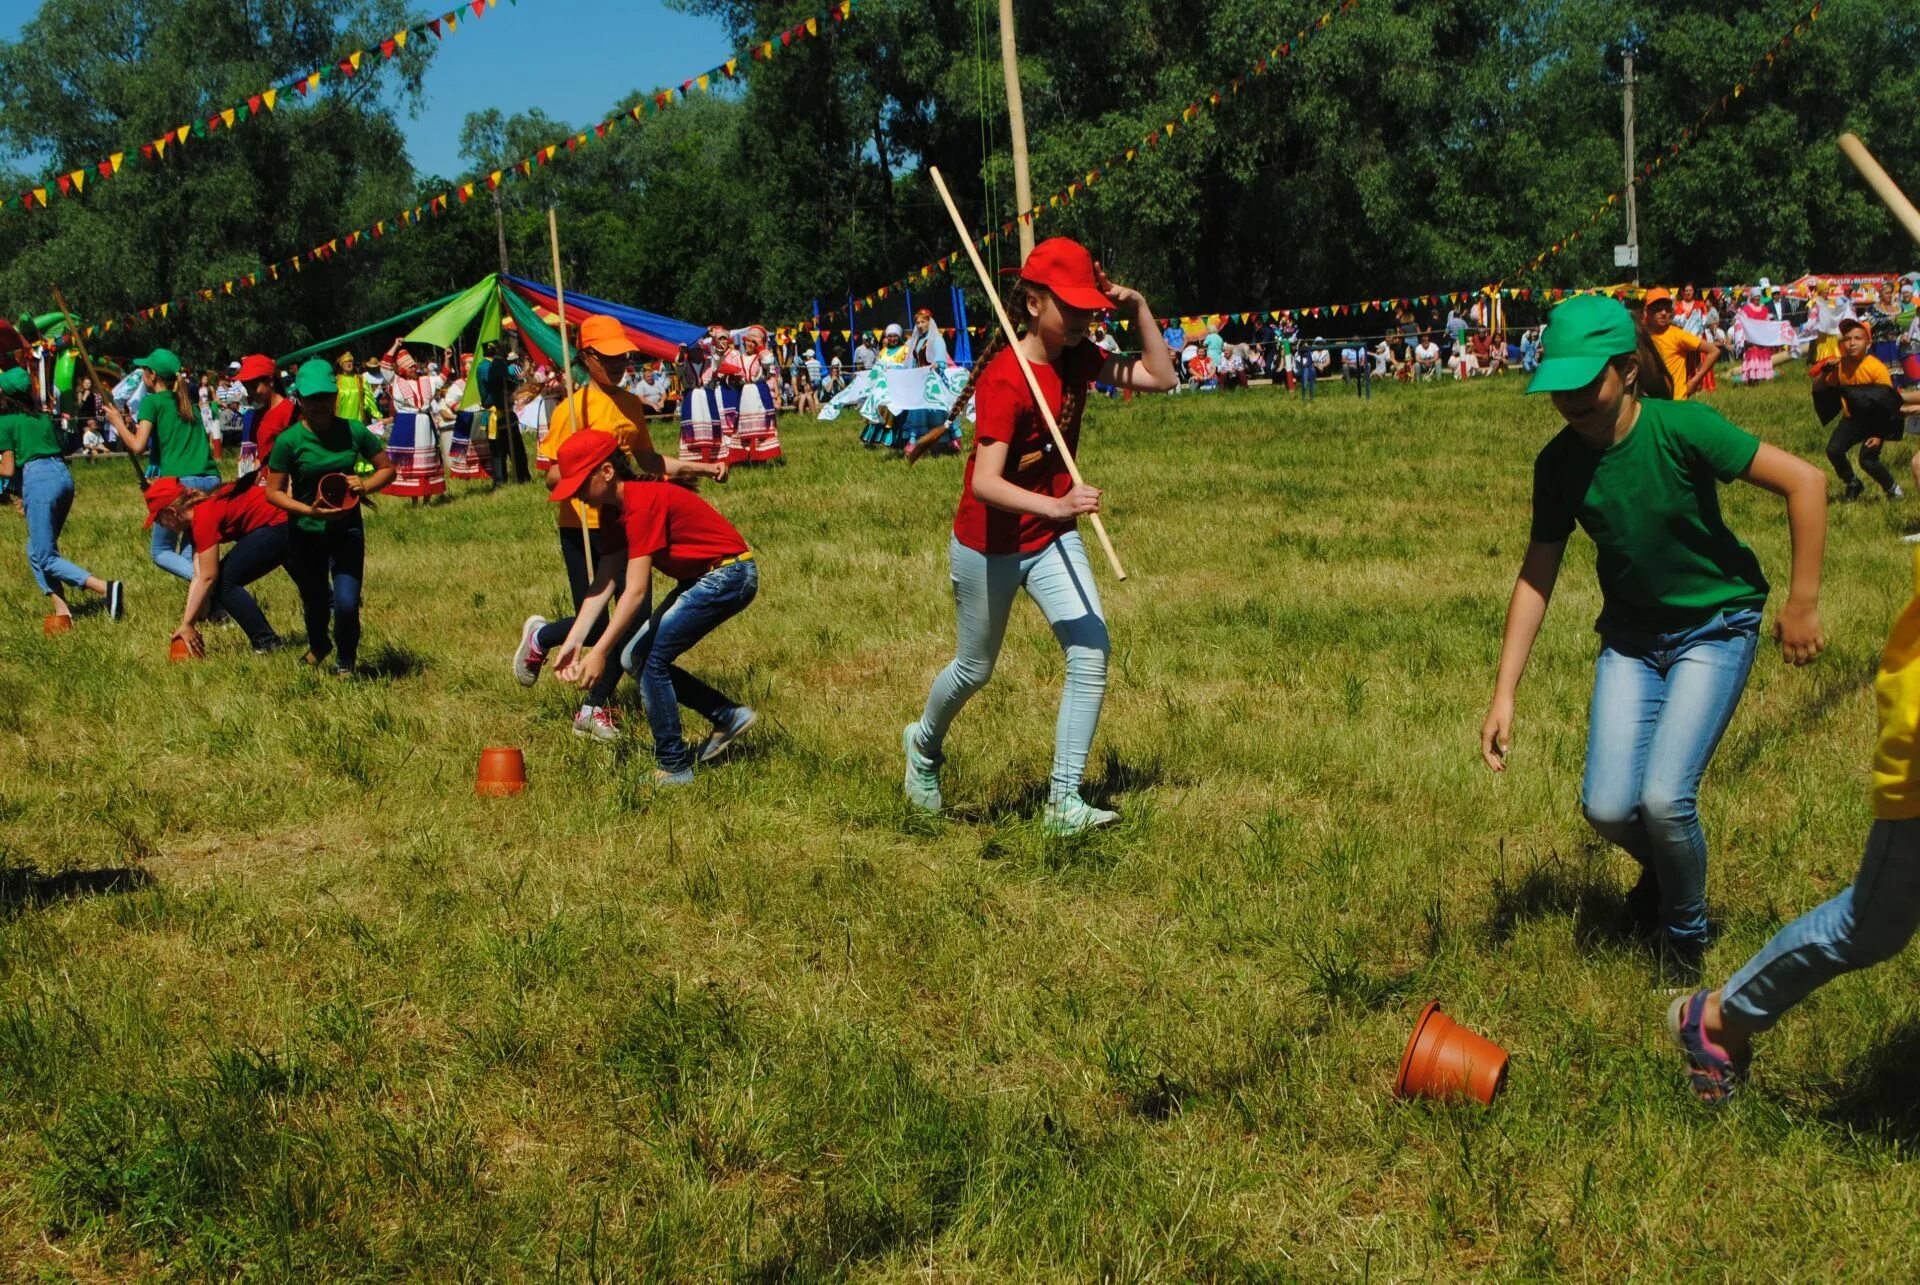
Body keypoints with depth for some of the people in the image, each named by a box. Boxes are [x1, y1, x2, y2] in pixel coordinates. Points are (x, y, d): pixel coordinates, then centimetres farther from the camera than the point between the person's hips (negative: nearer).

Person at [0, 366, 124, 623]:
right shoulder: (43, 418, 21)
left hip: (38, 481, -7)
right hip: (64, 476, 7)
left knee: (45, 557, -4)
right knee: (36, 551, 17)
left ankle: (107, 588, -21)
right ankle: (60, 608, 6)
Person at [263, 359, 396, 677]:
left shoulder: (354, 432, -8)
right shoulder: (289, 441, -13)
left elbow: (387, 469, 3)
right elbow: (273, 492, -8)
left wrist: (366, 485, -17)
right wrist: (310, 510, -24)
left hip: (347, 530, 0)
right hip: (305, 534, 0)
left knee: (346, 604, -13)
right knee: (315, 602, 17)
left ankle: (345, 663, 17)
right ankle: (318, 646, 52)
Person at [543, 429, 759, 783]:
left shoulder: (642, 502, -23)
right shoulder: (614, 510, 6)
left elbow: (636, 591, -27)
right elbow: (603, 585, 3)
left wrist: (599, 653, -28)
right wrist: (572, 642, -6)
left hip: (729, 575, -10)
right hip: (703, 577, 10)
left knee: (649, 658, -12)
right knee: (633, 658, 7)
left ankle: (673, 768, -1)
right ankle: (728, 716, 16)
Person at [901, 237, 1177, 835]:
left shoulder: (1078, 358, -5)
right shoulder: (1005, 378, -28)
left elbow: (1160, 378, -1)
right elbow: (985, 482, -37)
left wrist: (1138, 309, -14)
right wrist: (1056, 505, -53)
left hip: (1053, 539, 6)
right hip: (989, 545, -6)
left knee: (1091, 652, -12)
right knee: (976, 668, 14)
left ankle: (1064, 801, -4)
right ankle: (924, 743, 48)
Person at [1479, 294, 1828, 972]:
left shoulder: (1681, 429, -23)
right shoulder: (1559, 463, -10)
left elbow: (1806, 482, -21)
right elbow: (1536, 578, -4)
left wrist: (1802, 604, -17)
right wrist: (1504, 695, -7)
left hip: (1715, 627, -4)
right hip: (1632, 634, 4)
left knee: (1664, 798, -18)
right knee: (1607, 807, -8)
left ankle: (1686, 932, 12)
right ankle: (1663, 866, 29)